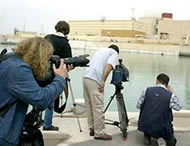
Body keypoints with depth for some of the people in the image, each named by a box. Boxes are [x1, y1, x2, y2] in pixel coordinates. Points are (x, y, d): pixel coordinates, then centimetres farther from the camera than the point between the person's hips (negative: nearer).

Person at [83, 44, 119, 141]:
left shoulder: (101, 50, 31)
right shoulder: (114, 53, 10)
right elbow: (109, 66, -10)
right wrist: (103, 81, -12)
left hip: (86, 77, 8)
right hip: (94, 80, -8)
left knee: (90, 106, 12)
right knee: (98, 108, -4)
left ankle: (92, 129, 20)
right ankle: (99, 133, 0)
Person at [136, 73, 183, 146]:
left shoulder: (146, 90, -6)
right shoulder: (170, 95, -11)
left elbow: (138, 106, 4)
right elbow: (179, 107, 8)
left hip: (144, 126, 2)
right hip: (161, 130, -2)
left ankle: (147, 136, 19)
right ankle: (164, 140, -4)